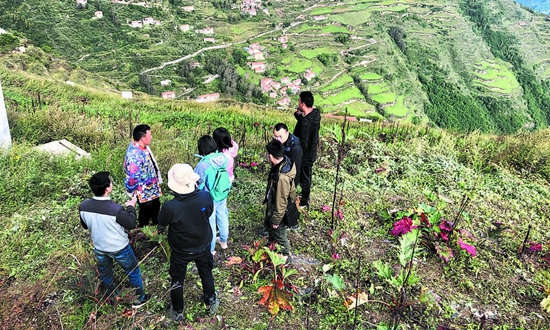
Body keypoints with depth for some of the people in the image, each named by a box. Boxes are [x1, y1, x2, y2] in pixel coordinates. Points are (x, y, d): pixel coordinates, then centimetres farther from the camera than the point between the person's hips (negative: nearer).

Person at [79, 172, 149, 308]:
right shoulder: (116, 209, -35)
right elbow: (131, 224, -17)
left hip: (99, 248, 5)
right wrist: (131, 207, -5)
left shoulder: (83, 206, -19)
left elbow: (85, 225, 1)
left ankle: (112, 297, 52)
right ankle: (139, 299, 37)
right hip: (119, 248, -5)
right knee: (133, 271, 20)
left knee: (105, 274, 29)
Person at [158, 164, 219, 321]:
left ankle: (178, 312, 47)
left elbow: (161, 225, -13)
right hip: (203, 247, 2)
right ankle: (211, 302, 52)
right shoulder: (206, 197, -29)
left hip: (180, 252, -2)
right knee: (206, 274, 29)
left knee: (177, 281, 25)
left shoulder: (170, 207, -36)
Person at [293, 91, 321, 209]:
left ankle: (304, 201, 30)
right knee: (307, 175, 25)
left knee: (304, 177, 11)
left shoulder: (306, 123, -33)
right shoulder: (316, 114, -7)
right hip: (312, 153, 8)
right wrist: (298, 114, -10)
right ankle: (305, 195, 44)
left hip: (305, 156, -8)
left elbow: (303, 144, -29)